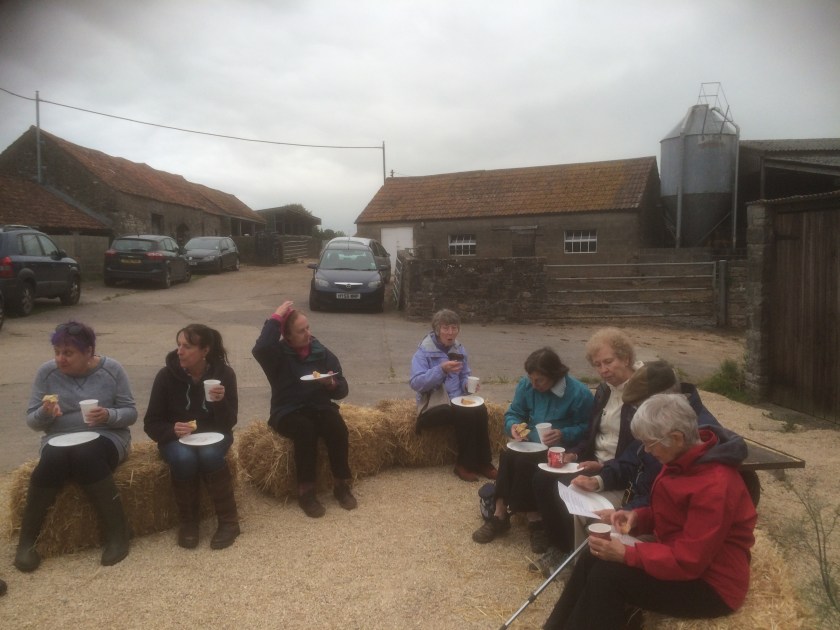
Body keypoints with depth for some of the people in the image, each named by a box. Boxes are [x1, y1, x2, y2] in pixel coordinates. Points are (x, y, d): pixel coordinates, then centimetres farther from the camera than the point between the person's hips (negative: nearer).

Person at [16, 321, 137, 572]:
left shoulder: (111, 369, -5)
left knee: (87, 457, -35)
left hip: (105, 437, -2)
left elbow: (130, 412, -3)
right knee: (52, 462, -32)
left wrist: (108, 415, -24)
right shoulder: (46, 372, -1)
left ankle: (117, 534, -24)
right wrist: (45, 413, -20)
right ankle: (26, 540, -15)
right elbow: (31, 420, 2)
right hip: (59, 440, 2)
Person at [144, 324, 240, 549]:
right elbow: (151, 424, -6)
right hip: (177, 438, 0)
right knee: (184, 459, -33)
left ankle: (229, 521, -16)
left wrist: (221, 401, -31)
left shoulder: (224, 373, -12)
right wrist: (172, 430, -27)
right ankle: (188, 522, -9)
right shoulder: (167, 375, -13)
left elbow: (229, 423, -11)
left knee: (210, 456, -34)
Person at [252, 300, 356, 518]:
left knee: (338, 427, -29)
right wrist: (275, 318, -23)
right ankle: (305, 491, -23)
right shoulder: (279, 354, -4)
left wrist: (332, 384, -18)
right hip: (288, 412, -2)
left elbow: (343, 390, 5)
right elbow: (260, 349, -31)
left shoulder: (322, 353, 4)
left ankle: (341, 484, -14)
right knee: (306, 429, -34)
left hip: (319, 407, 3)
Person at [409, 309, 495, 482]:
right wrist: (441, 369, -31)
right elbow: (415, 383, -20)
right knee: (466, 414, -31)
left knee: (480, 410, -26)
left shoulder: (459, 350, 8)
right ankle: (464, 464, -13)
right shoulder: (424, 351, -10)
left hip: (457, 401, 5)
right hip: (433, 406, -5)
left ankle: (483, 462, -12)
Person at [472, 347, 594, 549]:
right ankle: (500, 515, -19)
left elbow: (586, 428, -10)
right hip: (530, 445, 5)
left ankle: (501, 516, -15)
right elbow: (512, 414, 8)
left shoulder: (579, 393, -14)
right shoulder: (526, 385, 0)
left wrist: (563, 434, -25)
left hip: (560, 451, -5)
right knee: (507, 456, -27)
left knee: (524, 463, -32)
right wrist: (514, 426, -15)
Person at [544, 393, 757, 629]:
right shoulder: (685, 458, -1)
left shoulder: (714, 485, -28)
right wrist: (638, 516, -3)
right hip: (680, 557, 9)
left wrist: (626, 554, -25)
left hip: (711, 584, -9)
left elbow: (688, 560, -27)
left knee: (606, 575, -21)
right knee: (592, 559, -4)